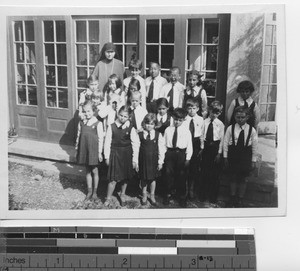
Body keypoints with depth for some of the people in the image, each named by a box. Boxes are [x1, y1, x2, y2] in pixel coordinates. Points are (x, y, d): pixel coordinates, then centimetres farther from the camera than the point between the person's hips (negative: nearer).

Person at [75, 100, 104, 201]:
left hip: (94, 150, -4)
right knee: (87, 170, 14)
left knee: (94, 170, 8)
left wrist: (100, 152, -8)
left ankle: (95, 191, 22)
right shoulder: (81, 123, 2)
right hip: (84, 150, 4)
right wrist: (77, 149, 9)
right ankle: (89, 191, 26)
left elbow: (100, 139, -8)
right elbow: (78, 136, 9)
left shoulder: (98, 124, -10)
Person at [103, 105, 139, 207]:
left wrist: (135, 160, -4)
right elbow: (107, 142, -1)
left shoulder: (131, 129, -7)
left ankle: (123, 194, 37)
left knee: (125, 177, 14)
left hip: (127, 155, 1)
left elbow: (135, 144, -4)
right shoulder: (112, 127, -7)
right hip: (115, 154, -1)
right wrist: (107, 156, 0)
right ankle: (108, 198, 14)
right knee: (113, 178, -2)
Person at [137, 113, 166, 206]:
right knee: (143, 178, 12)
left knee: (153, 178, 14)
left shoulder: (158, 135, -6)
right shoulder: (140, 135, -6)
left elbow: (161, 149, -3)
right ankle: (144, 195, 32)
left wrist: (160, 162, -3)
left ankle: (152, 196, 31)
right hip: (143, 160, 0)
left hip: (153, 161, 0)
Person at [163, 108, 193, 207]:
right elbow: (164, 144, 6)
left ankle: (182, 197, 22)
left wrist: (188, 158, -4)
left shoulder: (186, 131, -2)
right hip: (170, 153, 1)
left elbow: (189, 146, -1)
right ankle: (168, 195, 24)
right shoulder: (168, 130, 3)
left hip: (181, 154, -1)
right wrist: (163, 155, 2)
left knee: (181, 176, 7)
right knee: (168, 174, 7)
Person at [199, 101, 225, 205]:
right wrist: (202, 147, 3)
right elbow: (202, 135, 5)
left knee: (215, 173, 5)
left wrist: (219, 153, -6)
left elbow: (222, 139, -4)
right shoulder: (205, 121, 1)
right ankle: (203, 196, 24)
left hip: (215, 148, -2)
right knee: (204, 172, 9)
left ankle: (213, 198, 19)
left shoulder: (220, 124, -5)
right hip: (206, 147, 2)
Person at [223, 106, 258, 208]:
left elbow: (254, 146, 0)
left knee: (243, 178, 9)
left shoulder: (252, 130, -6)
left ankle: (240, 199, 24)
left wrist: (253, 160, 0)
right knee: (233, 177, 11)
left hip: (246, 157, 0)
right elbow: (225, 143, 0)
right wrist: (225, 157, 0)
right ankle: (232, 197, 27)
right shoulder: (230, 128, -7)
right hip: (233, 156, 0)